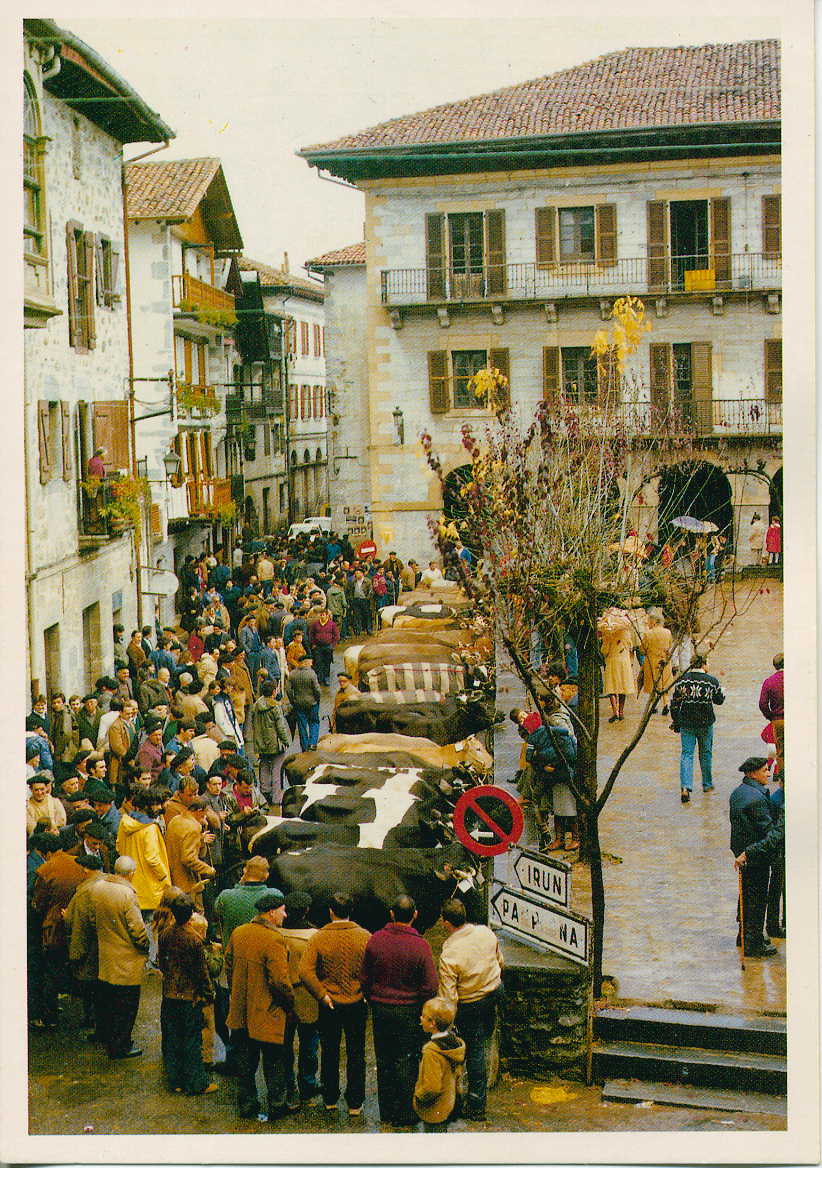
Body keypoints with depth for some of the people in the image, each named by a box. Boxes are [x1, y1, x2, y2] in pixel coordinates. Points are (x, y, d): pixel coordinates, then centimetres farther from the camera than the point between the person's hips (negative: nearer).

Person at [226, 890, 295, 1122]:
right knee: (274, 1062, 10)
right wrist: (290, 1003, -6)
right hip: (268, 1014, -6)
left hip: (241, 1013, 6)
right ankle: (277, 1106, 20)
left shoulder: (237, 933, 1)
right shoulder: (274, 940, -21)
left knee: (246, 1062, 17)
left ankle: (247, 1105, 25)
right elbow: (280, 980, -22)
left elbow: (229, 966, 11)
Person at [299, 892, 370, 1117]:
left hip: (330, 1005, 0)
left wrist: (322, 995, -10)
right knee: (356, 1055, 11)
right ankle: (355, 1103, 15)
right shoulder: (365, 937, -9)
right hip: (357, 1005, 0)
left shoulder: (318, 937, -11)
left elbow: (305, 972, -18)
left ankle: (330, 1100, 25)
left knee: (329, 1054, 16)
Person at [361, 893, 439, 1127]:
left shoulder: (375, 940, -6)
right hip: (409, 1011, -3)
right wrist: (421, 1010, 4)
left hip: (380, 1009, 3)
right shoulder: (420, 946, -16)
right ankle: (405, 1115, 14)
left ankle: (387, 1112, 25)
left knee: (384, 1061, 15)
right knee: (407, 1062, 8)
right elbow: (430, 987, -12)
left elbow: (364, 978, 4)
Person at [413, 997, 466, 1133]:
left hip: (434, 1111, -8)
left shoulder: (432, 1053, -31)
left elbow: (432, 1088, -31)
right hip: (448, 1103, 8)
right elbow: (456, 1071, 9)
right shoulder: (455, 1041, -5)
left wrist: (419, 1097, -14)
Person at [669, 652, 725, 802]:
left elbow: (674, 702, -2)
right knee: (706, 754, 17)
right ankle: (707, 784, 31)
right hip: (705, 723, 0)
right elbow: (719, 700, 8)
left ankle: (685, 787, -15)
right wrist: (722, 691, 30)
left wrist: (675, 722, 10)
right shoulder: (712, 681, -6)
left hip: (686, 723, 0)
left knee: (686, 754, 1)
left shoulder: (682, 680, -4)